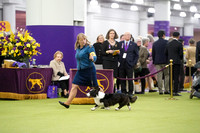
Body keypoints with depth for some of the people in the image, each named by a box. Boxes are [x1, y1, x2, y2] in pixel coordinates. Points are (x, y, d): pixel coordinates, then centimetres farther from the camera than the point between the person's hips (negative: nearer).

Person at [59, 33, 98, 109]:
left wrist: (92, 58, -42)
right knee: (74, 86, -2)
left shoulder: (89, 48, -10)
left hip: (89, 70, -6)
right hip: (80, 70, 6)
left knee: (95, 87, 2)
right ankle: (68, 103, -4)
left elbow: (94, 57, -21)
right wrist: (79, 67, 16)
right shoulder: (77, 49, 11)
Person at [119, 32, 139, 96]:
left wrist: (134, 63, -2)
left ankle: (130, 92, 6)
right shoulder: (120, 43, 10)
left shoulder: (134, 44, 8)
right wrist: (119, 60, -1)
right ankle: (123, 92, 10)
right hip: (122, 64, 1)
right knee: (122, 79, 2)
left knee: (130, 79, -2)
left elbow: (136, 55, 9)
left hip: (129, 64, -1)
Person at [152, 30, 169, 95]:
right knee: (167, 75, 5)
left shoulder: (155, 43, 8)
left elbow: (153, 54, 12)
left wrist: (154, 61, 19)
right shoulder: (166, 42, -4)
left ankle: (160, 90, 0)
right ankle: (166, 90, -1)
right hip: (165, 61, -3)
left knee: (159, 76, 2)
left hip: (157, 62, 3)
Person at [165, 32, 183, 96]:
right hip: (177, 62, -5)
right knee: (176, 77, -5)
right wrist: (180, 58, 11)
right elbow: (181, 54, -9)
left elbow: (166, 53, 8)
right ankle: (175, 91, -7)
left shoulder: (168, 44, 7)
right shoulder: (179, 44, -8)